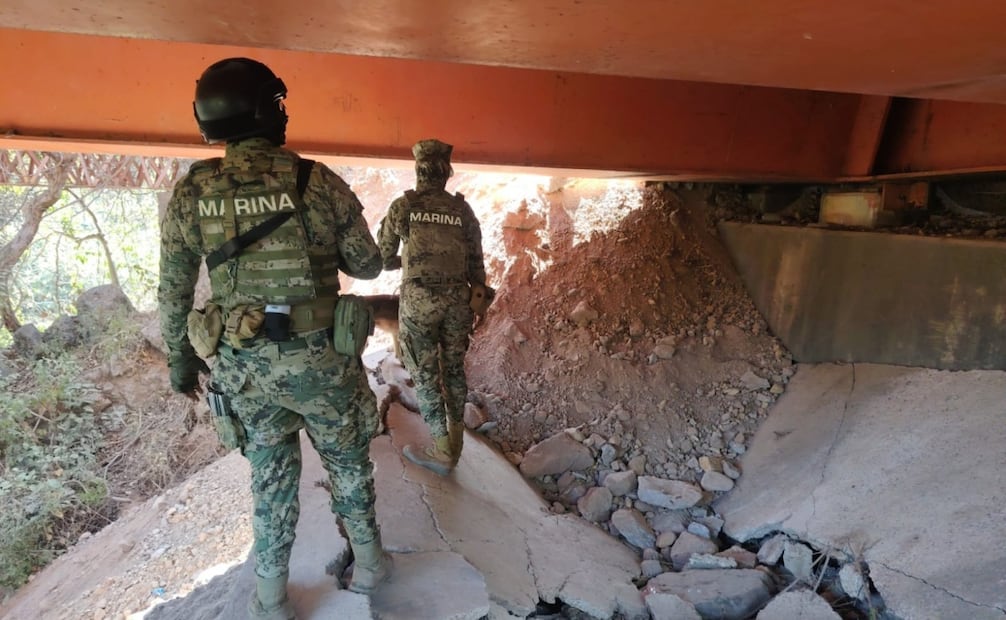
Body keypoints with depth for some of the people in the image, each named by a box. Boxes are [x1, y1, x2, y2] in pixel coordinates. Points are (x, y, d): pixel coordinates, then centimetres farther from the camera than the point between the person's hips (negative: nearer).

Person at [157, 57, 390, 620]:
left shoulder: (192, 192, -2)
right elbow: (369, 266, -2)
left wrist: (180, 355, 16)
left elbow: (174, 289, 3)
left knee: (271, 475, 20)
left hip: (242, 363, 3)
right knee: (349, 460, 20)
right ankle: (369, 562, 38)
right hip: (317, 358, -2)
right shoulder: (320, 182, -10)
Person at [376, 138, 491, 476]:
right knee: (454, 369, 17)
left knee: (425, 373, 9)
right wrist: (479, 295, 18)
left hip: (418, 300, -3)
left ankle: (442, 451, 16)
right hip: (458, 299, 3)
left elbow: (384, 259, 3)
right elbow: (476, 260, 6)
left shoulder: (403, 205, -3)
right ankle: (455, 443, 29)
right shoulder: (463, 209, 3)